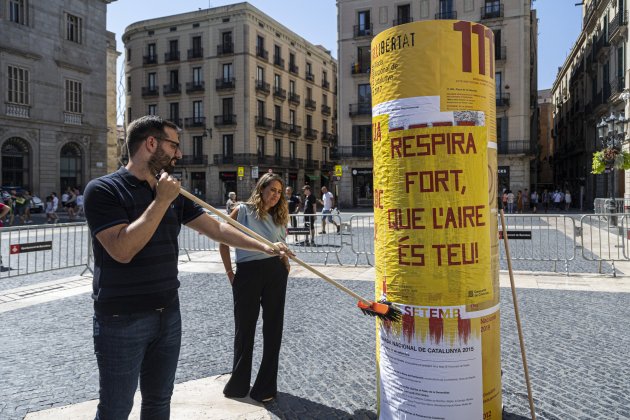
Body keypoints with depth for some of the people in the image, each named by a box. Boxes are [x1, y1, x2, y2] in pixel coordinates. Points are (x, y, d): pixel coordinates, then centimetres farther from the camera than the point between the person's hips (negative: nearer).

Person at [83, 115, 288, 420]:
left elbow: (215, 228, 10)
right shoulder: (103, 190, -13)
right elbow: (122, 250, -25)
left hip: (168, 314, 6)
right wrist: (161, 201, -22)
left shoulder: (173, 195, 6)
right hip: (122, 320, -6)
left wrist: (264, 247, 8)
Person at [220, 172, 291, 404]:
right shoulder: (242, 211, -2)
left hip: (275, 274, 4)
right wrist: (230, 272, -1)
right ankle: (239, 384, 30)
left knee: (273, 329, 9)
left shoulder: (278, 217, 10)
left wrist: (285, 267, 4)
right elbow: (224, 241, 1)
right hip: (247, 273, -3)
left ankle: (266, 387, 25)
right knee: (244, 328, 11)